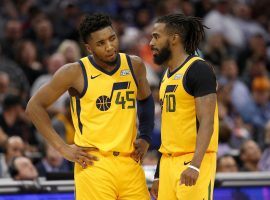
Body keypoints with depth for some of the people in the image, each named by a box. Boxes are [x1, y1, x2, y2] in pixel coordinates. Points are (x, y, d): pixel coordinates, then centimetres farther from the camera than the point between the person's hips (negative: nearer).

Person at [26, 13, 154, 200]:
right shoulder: (75, 73, -7)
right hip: (94, 164, -5)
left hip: (130, 163, 5)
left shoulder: (134, 65, 6)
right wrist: (62, 147, -6)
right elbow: (35, 106, -1)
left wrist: (145, 138, 15)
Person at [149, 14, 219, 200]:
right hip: (169, 162, 9)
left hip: (193, 159, -9)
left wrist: (195, 165, -26)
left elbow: (206, 122, -17)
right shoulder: (167, 75, 18)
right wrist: (159, 175, 21)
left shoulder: (199, 70, -9)